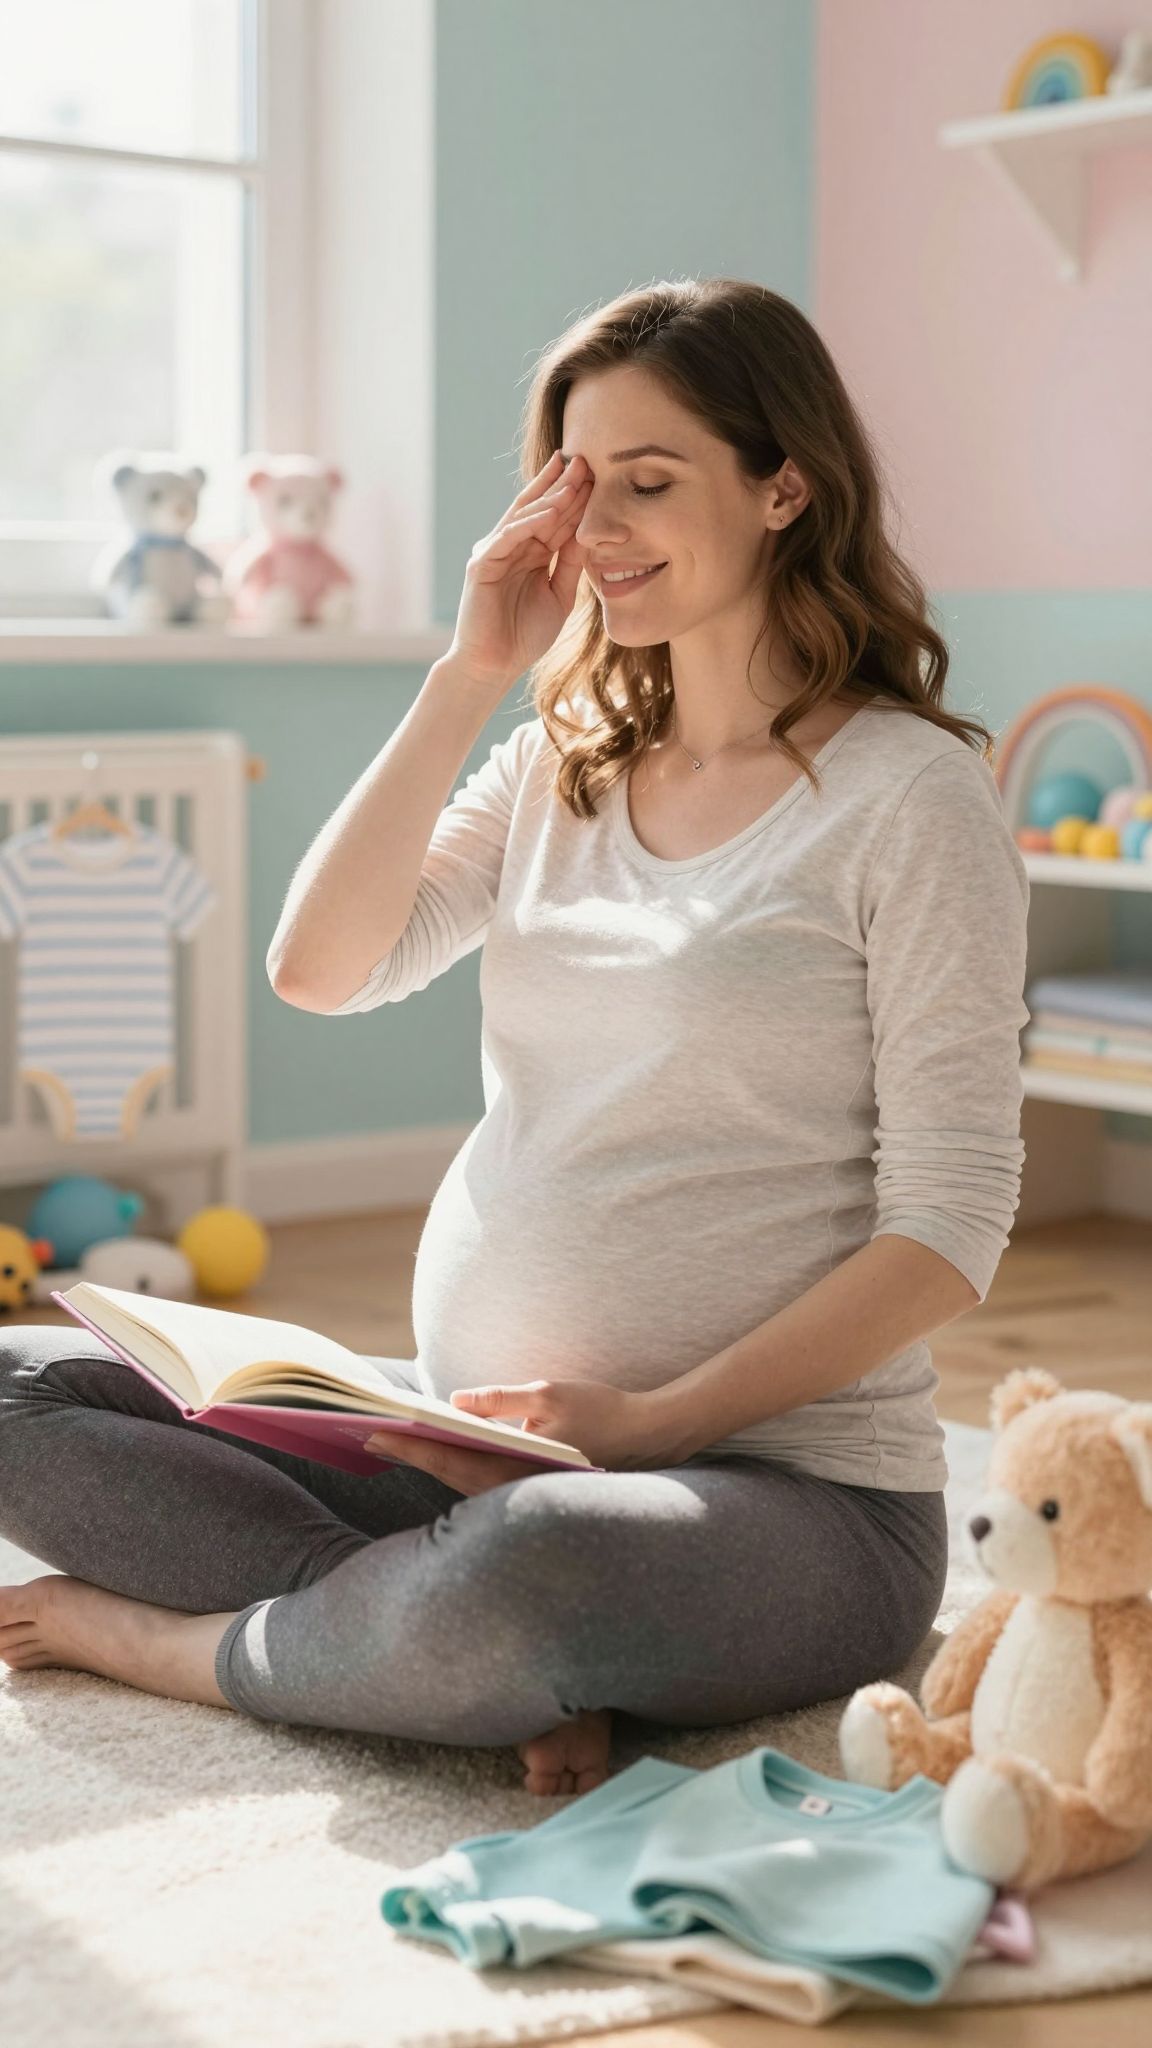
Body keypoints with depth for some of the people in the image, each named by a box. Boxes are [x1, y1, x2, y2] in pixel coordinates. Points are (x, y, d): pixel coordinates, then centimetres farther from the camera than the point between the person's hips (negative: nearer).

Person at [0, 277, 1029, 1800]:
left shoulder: (907, 792, -6)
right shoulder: (561, 764, 14)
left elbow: (951, 1221, -10)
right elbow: (319, 969, 0)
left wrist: (652, 1420, -18)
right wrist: (472, 675, -1)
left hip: (784, 1481, -6)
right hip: (466, 1435, 7)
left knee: (524, 1570, -41)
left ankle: (170, 1638, -10)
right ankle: (507, 1668, -18)